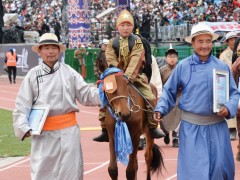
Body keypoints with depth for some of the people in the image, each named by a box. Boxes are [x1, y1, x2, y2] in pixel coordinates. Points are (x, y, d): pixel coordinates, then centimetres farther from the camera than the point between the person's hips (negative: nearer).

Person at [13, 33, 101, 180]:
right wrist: (23, 127, -13)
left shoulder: (69, 72, 2)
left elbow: (85, 94, 0)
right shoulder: (33, 75, 1)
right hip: (43, 131, 0)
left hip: (68, 129, 0)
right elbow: (22, 105, -1)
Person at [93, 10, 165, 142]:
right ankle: (105, 131, -1)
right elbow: (112, 63, -4)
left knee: (150, 99, -17)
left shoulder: (137, 42, -5)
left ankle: (152, 128, -4)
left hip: (136, 76, -2)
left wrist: (127, 78, -27)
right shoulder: (112, 43, 1)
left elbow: (135, 62, -16)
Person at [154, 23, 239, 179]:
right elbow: (169, 91, 7)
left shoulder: (222, 67, 3)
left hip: (217, 126, 1)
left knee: (219, 165, 5)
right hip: (191, 126, -1)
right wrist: (160, 109, -7)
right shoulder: (183, 66, 0)